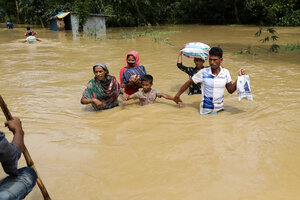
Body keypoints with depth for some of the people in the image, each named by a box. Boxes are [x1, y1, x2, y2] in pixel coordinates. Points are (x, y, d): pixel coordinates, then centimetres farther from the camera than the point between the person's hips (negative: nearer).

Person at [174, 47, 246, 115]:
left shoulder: (225, 72, -2)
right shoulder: (203, 72, -11)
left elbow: (230, 90, 4)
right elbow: (189, 83, -1)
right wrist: (177, 95, 3)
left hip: (220, 109, 3)